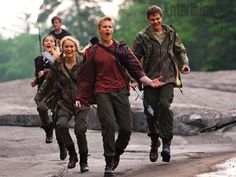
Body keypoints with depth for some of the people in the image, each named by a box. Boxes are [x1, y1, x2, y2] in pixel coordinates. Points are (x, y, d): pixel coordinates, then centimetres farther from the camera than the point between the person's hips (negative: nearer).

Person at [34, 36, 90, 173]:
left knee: (80, 130, -13)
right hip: (65, 103, 2)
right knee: (61, 125, -23)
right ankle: (72, 155, -4)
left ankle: (84, 161, 7)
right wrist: (38, 98, 19)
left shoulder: (83, 63, -3)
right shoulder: (58, 66, 5)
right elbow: (48, 83, 17)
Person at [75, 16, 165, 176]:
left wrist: (149, 81, -9)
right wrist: (80, 98, 8)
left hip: (120, 91, 1)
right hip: (102, 93, -1)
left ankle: (116, 153, 26)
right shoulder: (93, 52, 8)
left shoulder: (121, 48, 9)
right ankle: (109, 163, -7)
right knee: (109, 125, -17)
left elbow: (135, 68, 5)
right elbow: (86, 77, 11)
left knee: (126, 128, -4)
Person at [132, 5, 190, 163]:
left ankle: (166, 143, -17)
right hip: (150, 79, 0)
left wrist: (184, 64, 2)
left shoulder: (171, 34, 10)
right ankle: (154, 142, 22)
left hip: (168, 78, 0)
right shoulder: (142, 37, 4)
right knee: (151, 111, -2)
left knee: (165, 105, -22)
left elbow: (180, 51, 22)